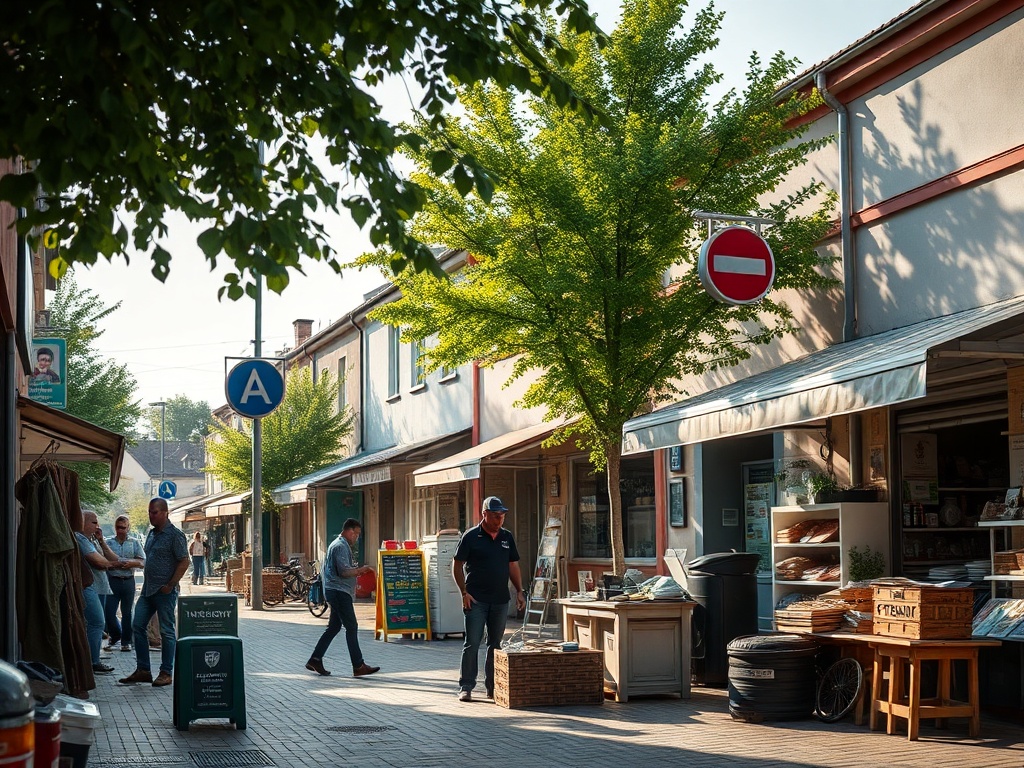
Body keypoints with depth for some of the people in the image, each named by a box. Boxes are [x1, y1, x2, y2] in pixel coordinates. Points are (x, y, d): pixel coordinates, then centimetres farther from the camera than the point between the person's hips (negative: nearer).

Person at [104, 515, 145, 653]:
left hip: (128, 581, 0)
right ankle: (115, 637, 17)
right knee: (109, 612, -5)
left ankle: (126, 641, 14)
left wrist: (131, 563, -15)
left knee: (127, 612, 5)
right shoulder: (108, 543, 8)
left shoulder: (135, 543, 8)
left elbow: (143, 561, 3)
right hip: (112, 580, 0)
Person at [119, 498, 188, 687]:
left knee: (166, 631, -1)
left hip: (165, 591, -9)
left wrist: (170, 585, -17)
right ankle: (142, 670, 11)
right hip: (148, 590, 9)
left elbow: (184, 562, -14)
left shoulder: (175, 534, -10)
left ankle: (166, 673, 6)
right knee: (137, 626, 5)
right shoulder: (152, 534, 15)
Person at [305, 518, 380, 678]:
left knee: (334, 627, 12)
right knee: (351, 627, -8)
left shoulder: (337, 544, 21)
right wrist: (361, 570, -11)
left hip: (336, 591, 11)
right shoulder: (341, 546, -14)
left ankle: (315, 660, 13)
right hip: (340, 591, -11)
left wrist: (357, 570, 19)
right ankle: (358, 666, -7)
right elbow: (344, 571, -22)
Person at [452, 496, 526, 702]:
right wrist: (464, 592, -9)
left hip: (500, 600, 5)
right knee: (472, 644, -6)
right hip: (476, 600, -5)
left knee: (496, 645, 9)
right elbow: (457, 565, -2)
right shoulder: (471, 537, -4)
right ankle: (466, 687, -1)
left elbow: (513, 566, 18)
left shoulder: (507, 537, 11)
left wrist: (520, 591, 8)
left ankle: (493, 686, 17)